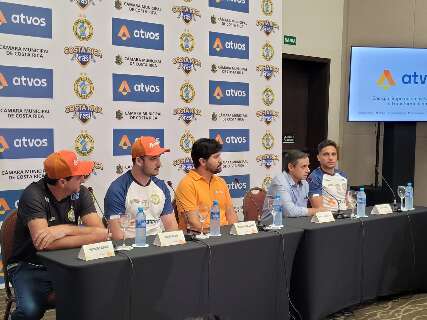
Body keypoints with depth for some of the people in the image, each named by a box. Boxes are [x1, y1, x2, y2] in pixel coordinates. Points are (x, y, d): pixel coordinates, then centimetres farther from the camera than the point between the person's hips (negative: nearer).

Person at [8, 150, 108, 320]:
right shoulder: (34, 194, -19)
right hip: (30, 267, -4)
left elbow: (102, 233, -13)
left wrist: (66, 229, -27)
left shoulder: (80, 193, -4)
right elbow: (42, 243, -30)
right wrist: (89, 236, -22)